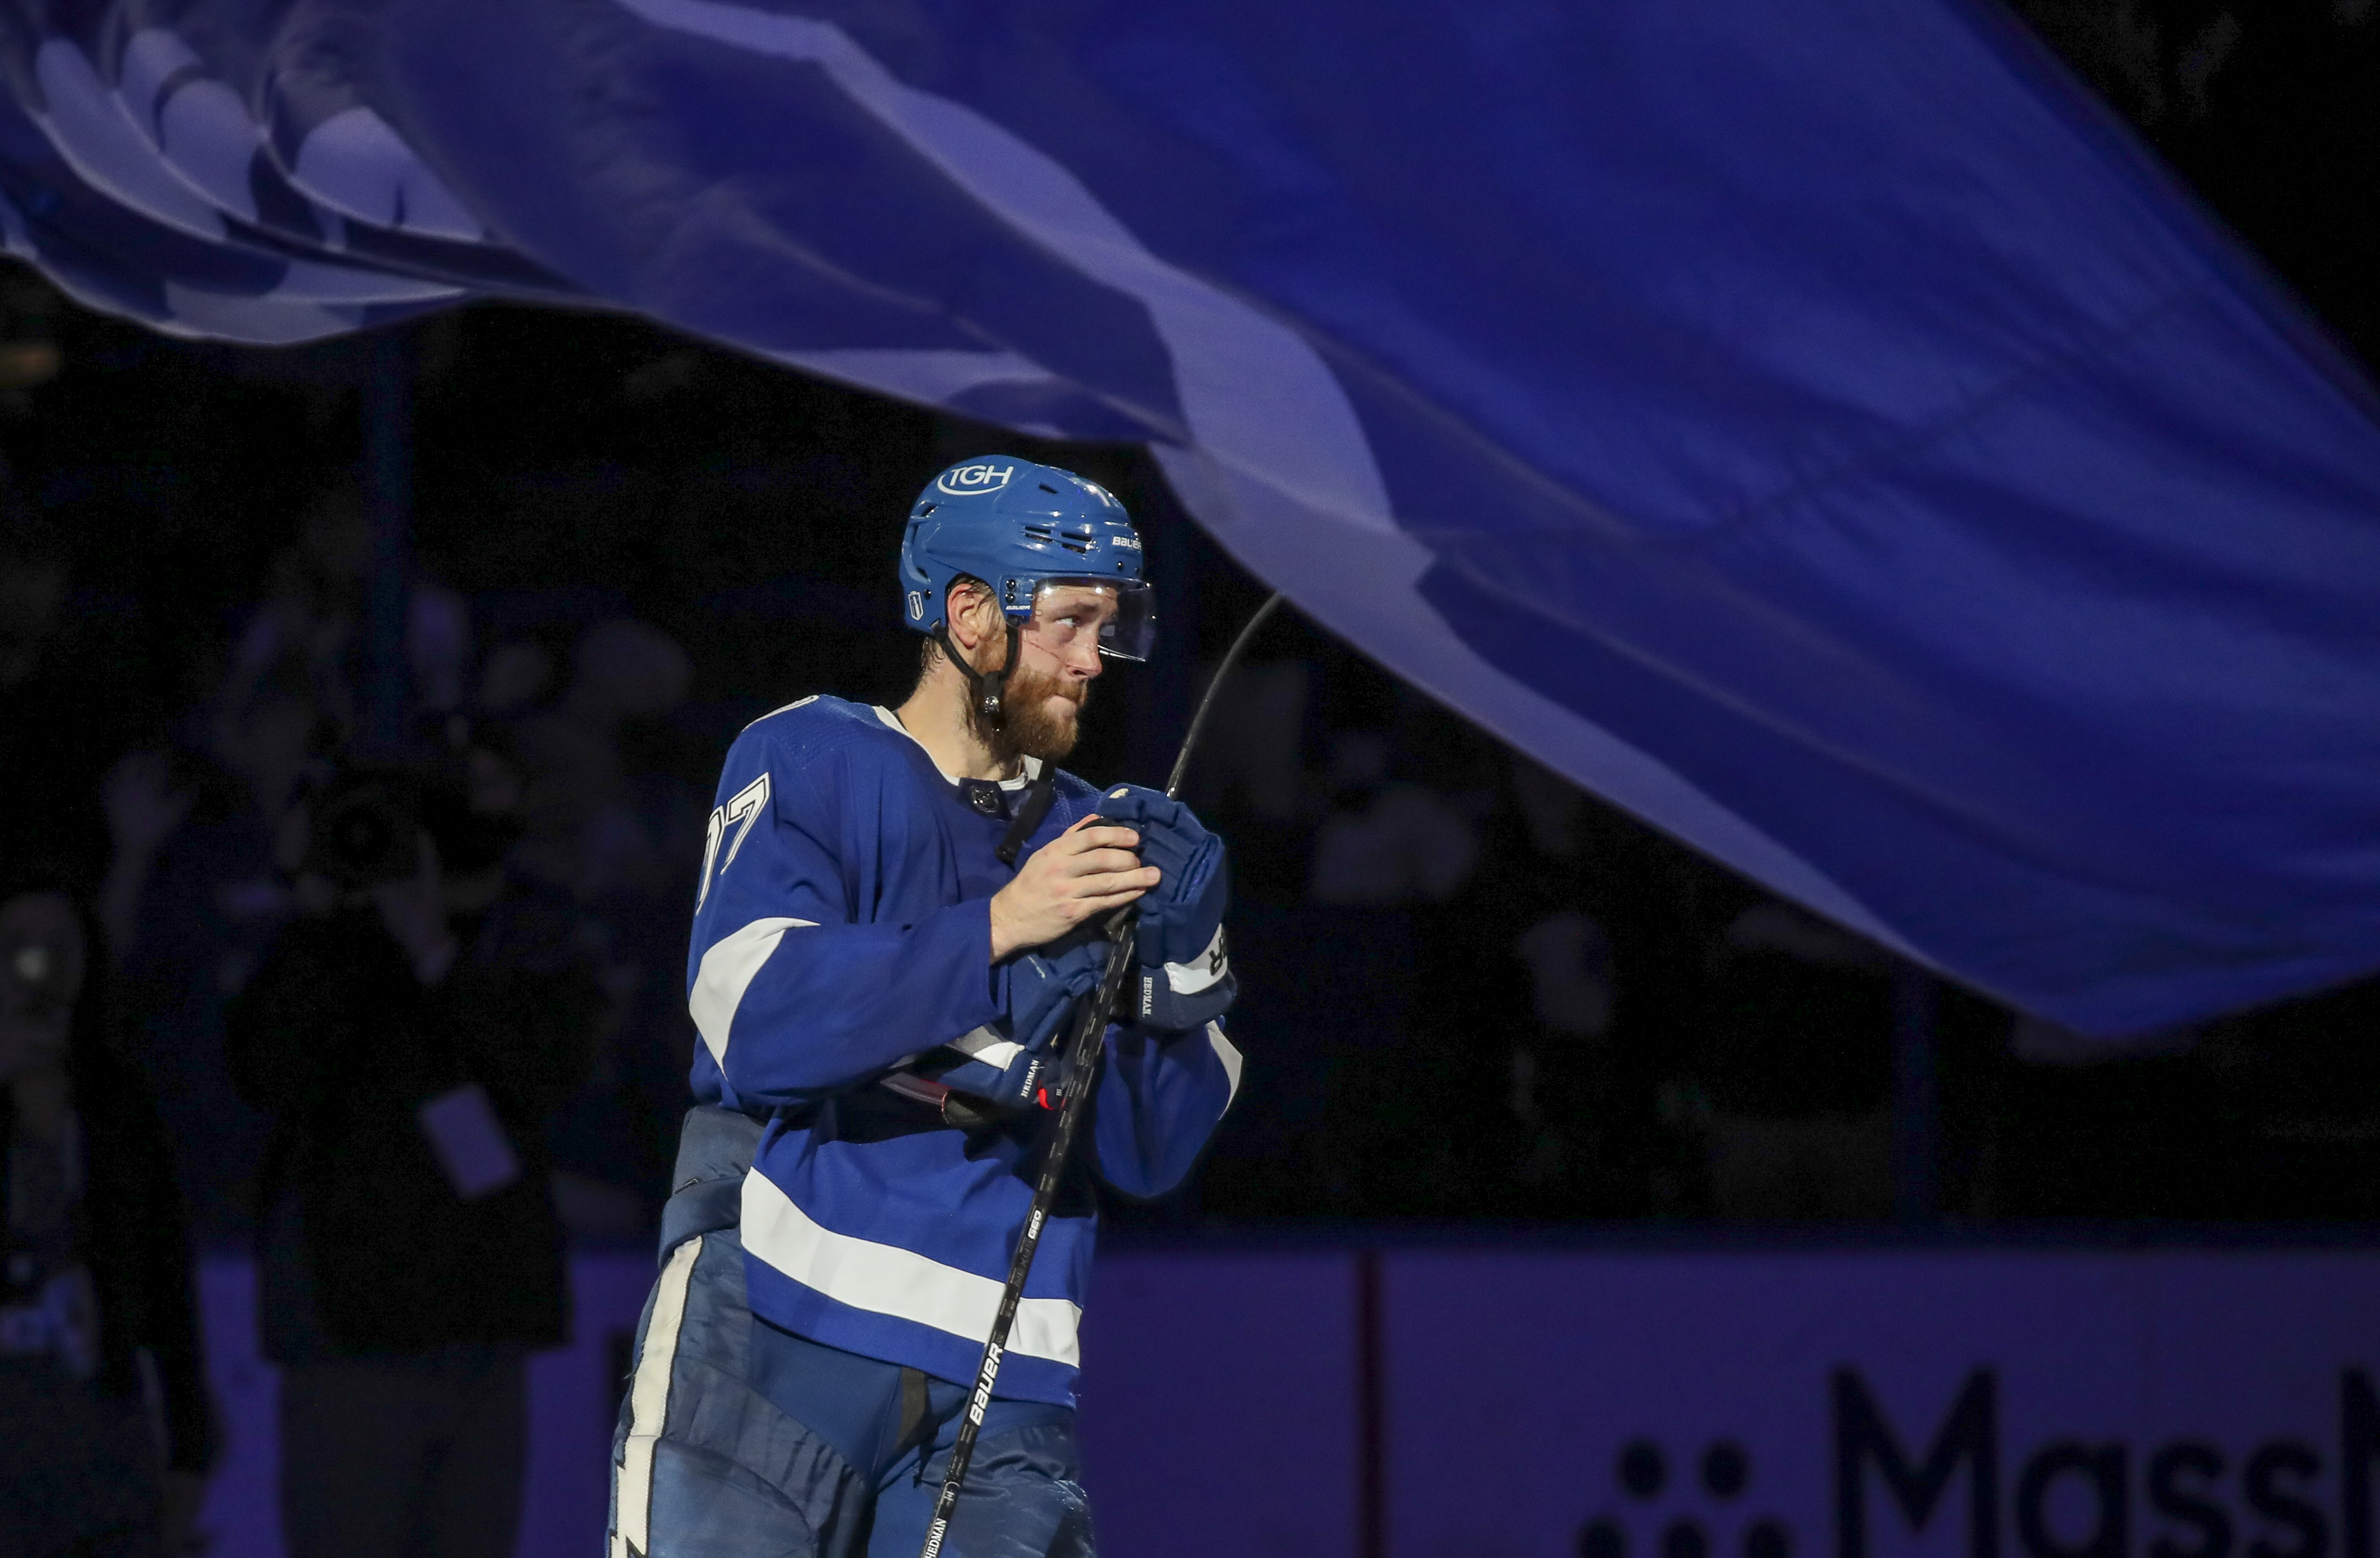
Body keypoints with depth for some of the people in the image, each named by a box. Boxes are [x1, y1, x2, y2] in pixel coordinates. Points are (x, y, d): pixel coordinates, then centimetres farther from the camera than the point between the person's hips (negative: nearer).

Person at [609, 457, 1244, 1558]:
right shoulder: (808, 764, 3)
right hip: (775, 1344, -4)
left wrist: (1178, 968, -7)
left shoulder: (1086, 842, 16)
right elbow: (757, 1023, -14)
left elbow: (1147, 1155, 10)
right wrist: (997, 929, -18)